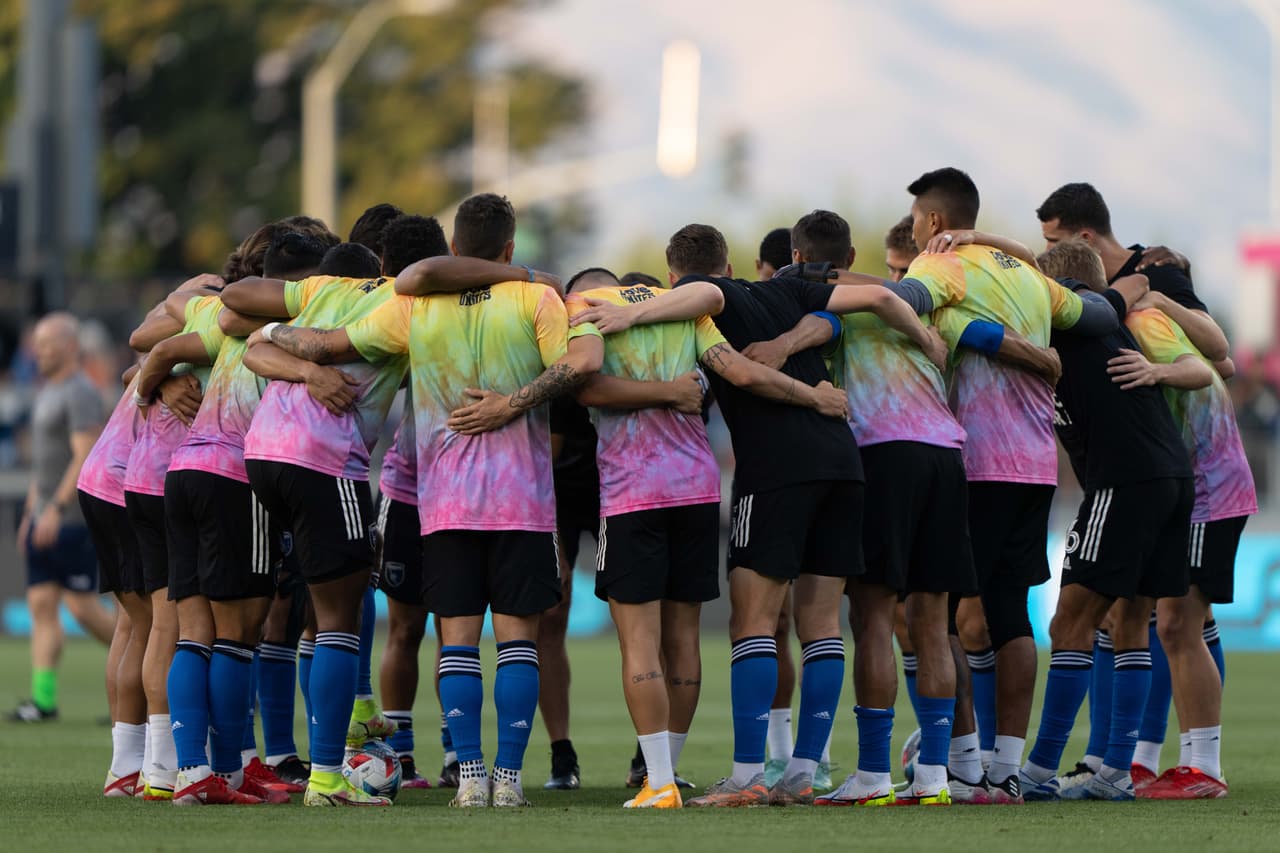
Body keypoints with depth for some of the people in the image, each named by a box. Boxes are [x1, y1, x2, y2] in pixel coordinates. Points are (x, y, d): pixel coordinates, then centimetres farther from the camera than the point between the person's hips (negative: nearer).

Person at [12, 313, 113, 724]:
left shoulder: (80, 393, -13)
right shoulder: (47, 392, 17)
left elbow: (84, 456, -20)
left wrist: (57, 509, -25)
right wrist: (30, 513, 22)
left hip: (73, 518, -9)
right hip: (46, 519, 9)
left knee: (81, 605, -8)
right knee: (41, 605, 1)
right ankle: (43, 698, -3)